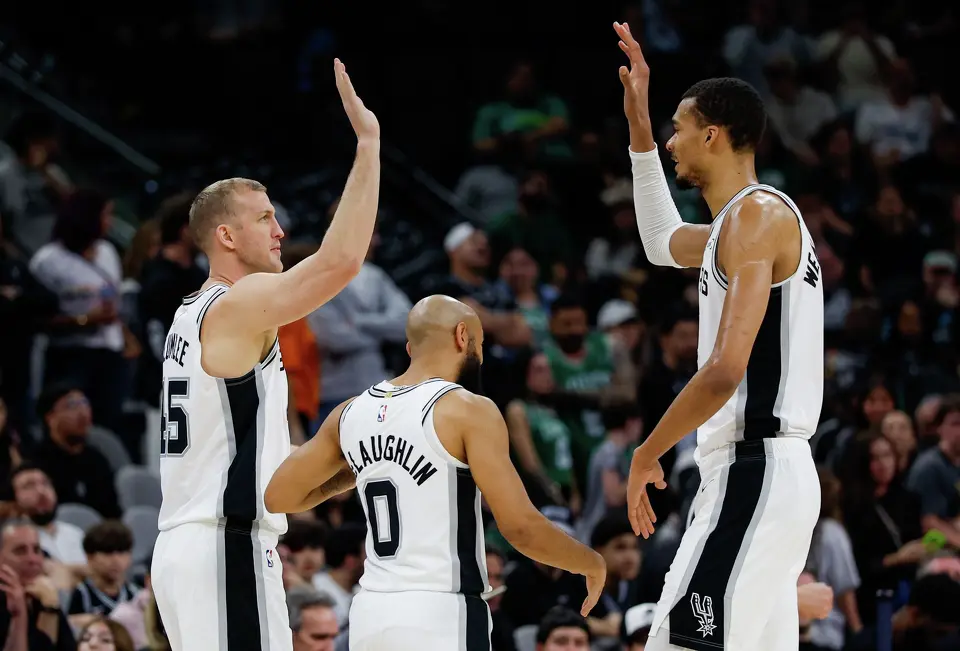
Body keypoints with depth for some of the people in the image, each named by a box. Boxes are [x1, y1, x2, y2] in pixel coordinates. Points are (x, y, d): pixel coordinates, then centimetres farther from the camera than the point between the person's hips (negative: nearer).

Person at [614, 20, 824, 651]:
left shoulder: (757, 213, -12)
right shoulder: (739, 222, 19)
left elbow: (724, 372, -22)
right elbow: (663, 242, 42)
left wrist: (647, 454, -11)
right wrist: (639, 128, 34)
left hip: (753, 474, -10)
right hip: (774, 475, 10)